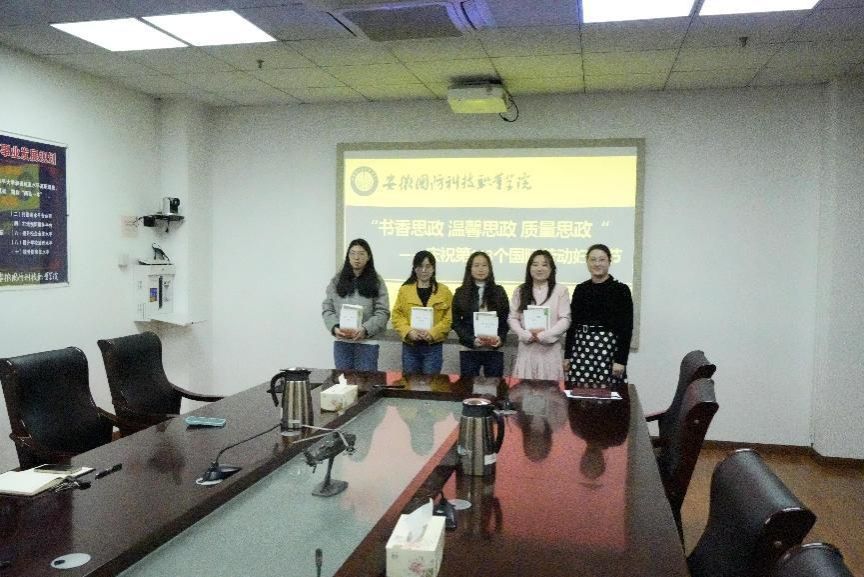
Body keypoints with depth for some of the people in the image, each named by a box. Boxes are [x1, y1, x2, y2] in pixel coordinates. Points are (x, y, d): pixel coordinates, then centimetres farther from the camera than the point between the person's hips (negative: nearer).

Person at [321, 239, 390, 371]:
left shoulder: (376, 281, 2)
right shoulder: (337, 280, 9)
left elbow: (383, 312, -4)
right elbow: (327, 308, 6)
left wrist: (365, 329, -18)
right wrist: (334, 327, -12)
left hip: (367, 342, -2)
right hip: (341, 342, 2)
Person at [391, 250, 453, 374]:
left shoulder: (444, 291, 3)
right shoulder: (405, 289, 6)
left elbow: (449, 318, -2)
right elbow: (397, 315, 2)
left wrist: (432, 333, -16)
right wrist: (409, 331, -14)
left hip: (433, 346, -1)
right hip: (410, 346, 1)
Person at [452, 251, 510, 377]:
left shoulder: (499, 291, 8)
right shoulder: (461, 293, 4)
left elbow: (506, 319, 8)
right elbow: (456, 322, 2)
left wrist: (501, 338, -10)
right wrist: (472, 340, -13)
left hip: (494, 350, 1)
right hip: (469, 350, -1)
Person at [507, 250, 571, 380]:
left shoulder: (560, 290, 3)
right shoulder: (520, 290, 12)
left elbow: (565, 320, -3)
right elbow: (513, 318, 7)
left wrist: (543, 336, -12)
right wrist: (526, 335, -9)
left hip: (550, 349, -2)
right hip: (526, 349, 2)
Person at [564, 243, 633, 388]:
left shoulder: (621, 289, -2)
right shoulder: (580, 289, 10)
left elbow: (626, 328, -5)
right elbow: (572, 323, 12)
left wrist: (621, 360, -11)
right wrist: (568, 355, 9)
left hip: (609, 349, -3)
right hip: (581, 349, 4)